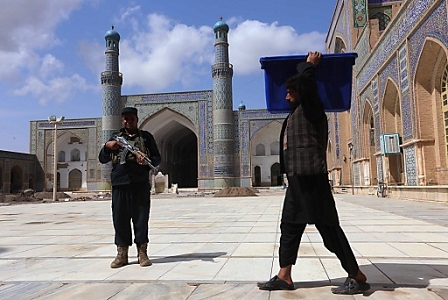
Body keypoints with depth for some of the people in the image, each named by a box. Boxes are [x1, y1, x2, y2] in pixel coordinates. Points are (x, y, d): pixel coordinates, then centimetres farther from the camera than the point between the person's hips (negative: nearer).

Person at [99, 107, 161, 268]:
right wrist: (107, 146, -7)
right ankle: (121, 254, 12)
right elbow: (102, 159, 13)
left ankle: (142, 253, 9)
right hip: (119, 184, 2)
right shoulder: (116, 137, 18)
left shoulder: (146, 137, 13)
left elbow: (157, 158, 10)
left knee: (141, 218, 0)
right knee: (120, 218, 2)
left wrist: (147, 161, -12)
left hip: (141, 184, -1)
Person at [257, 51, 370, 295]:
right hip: (297, 180, 10)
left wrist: (310, 64, -2)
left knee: (328, 228, -4)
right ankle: (284, 277, 17)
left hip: (311, 179, -10)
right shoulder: (296, 113, 19)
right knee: (289, 226, 10)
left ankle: (357, 277, 8)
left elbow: (305, 81, -23)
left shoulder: (311, 110, -6)